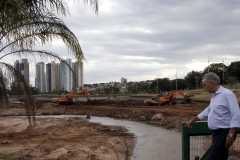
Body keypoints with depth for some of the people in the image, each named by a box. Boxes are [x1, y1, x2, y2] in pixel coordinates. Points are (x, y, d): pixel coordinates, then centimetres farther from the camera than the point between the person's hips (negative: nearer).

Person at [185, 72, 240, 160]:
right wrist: (193, 119, 34)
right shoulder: (214, 96, 14)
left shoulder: (227, 94, -15)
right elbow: (208, 110, 28)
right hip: (216, 132, 9)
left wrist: (231, 134, -24)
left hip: (224, 133, -9)